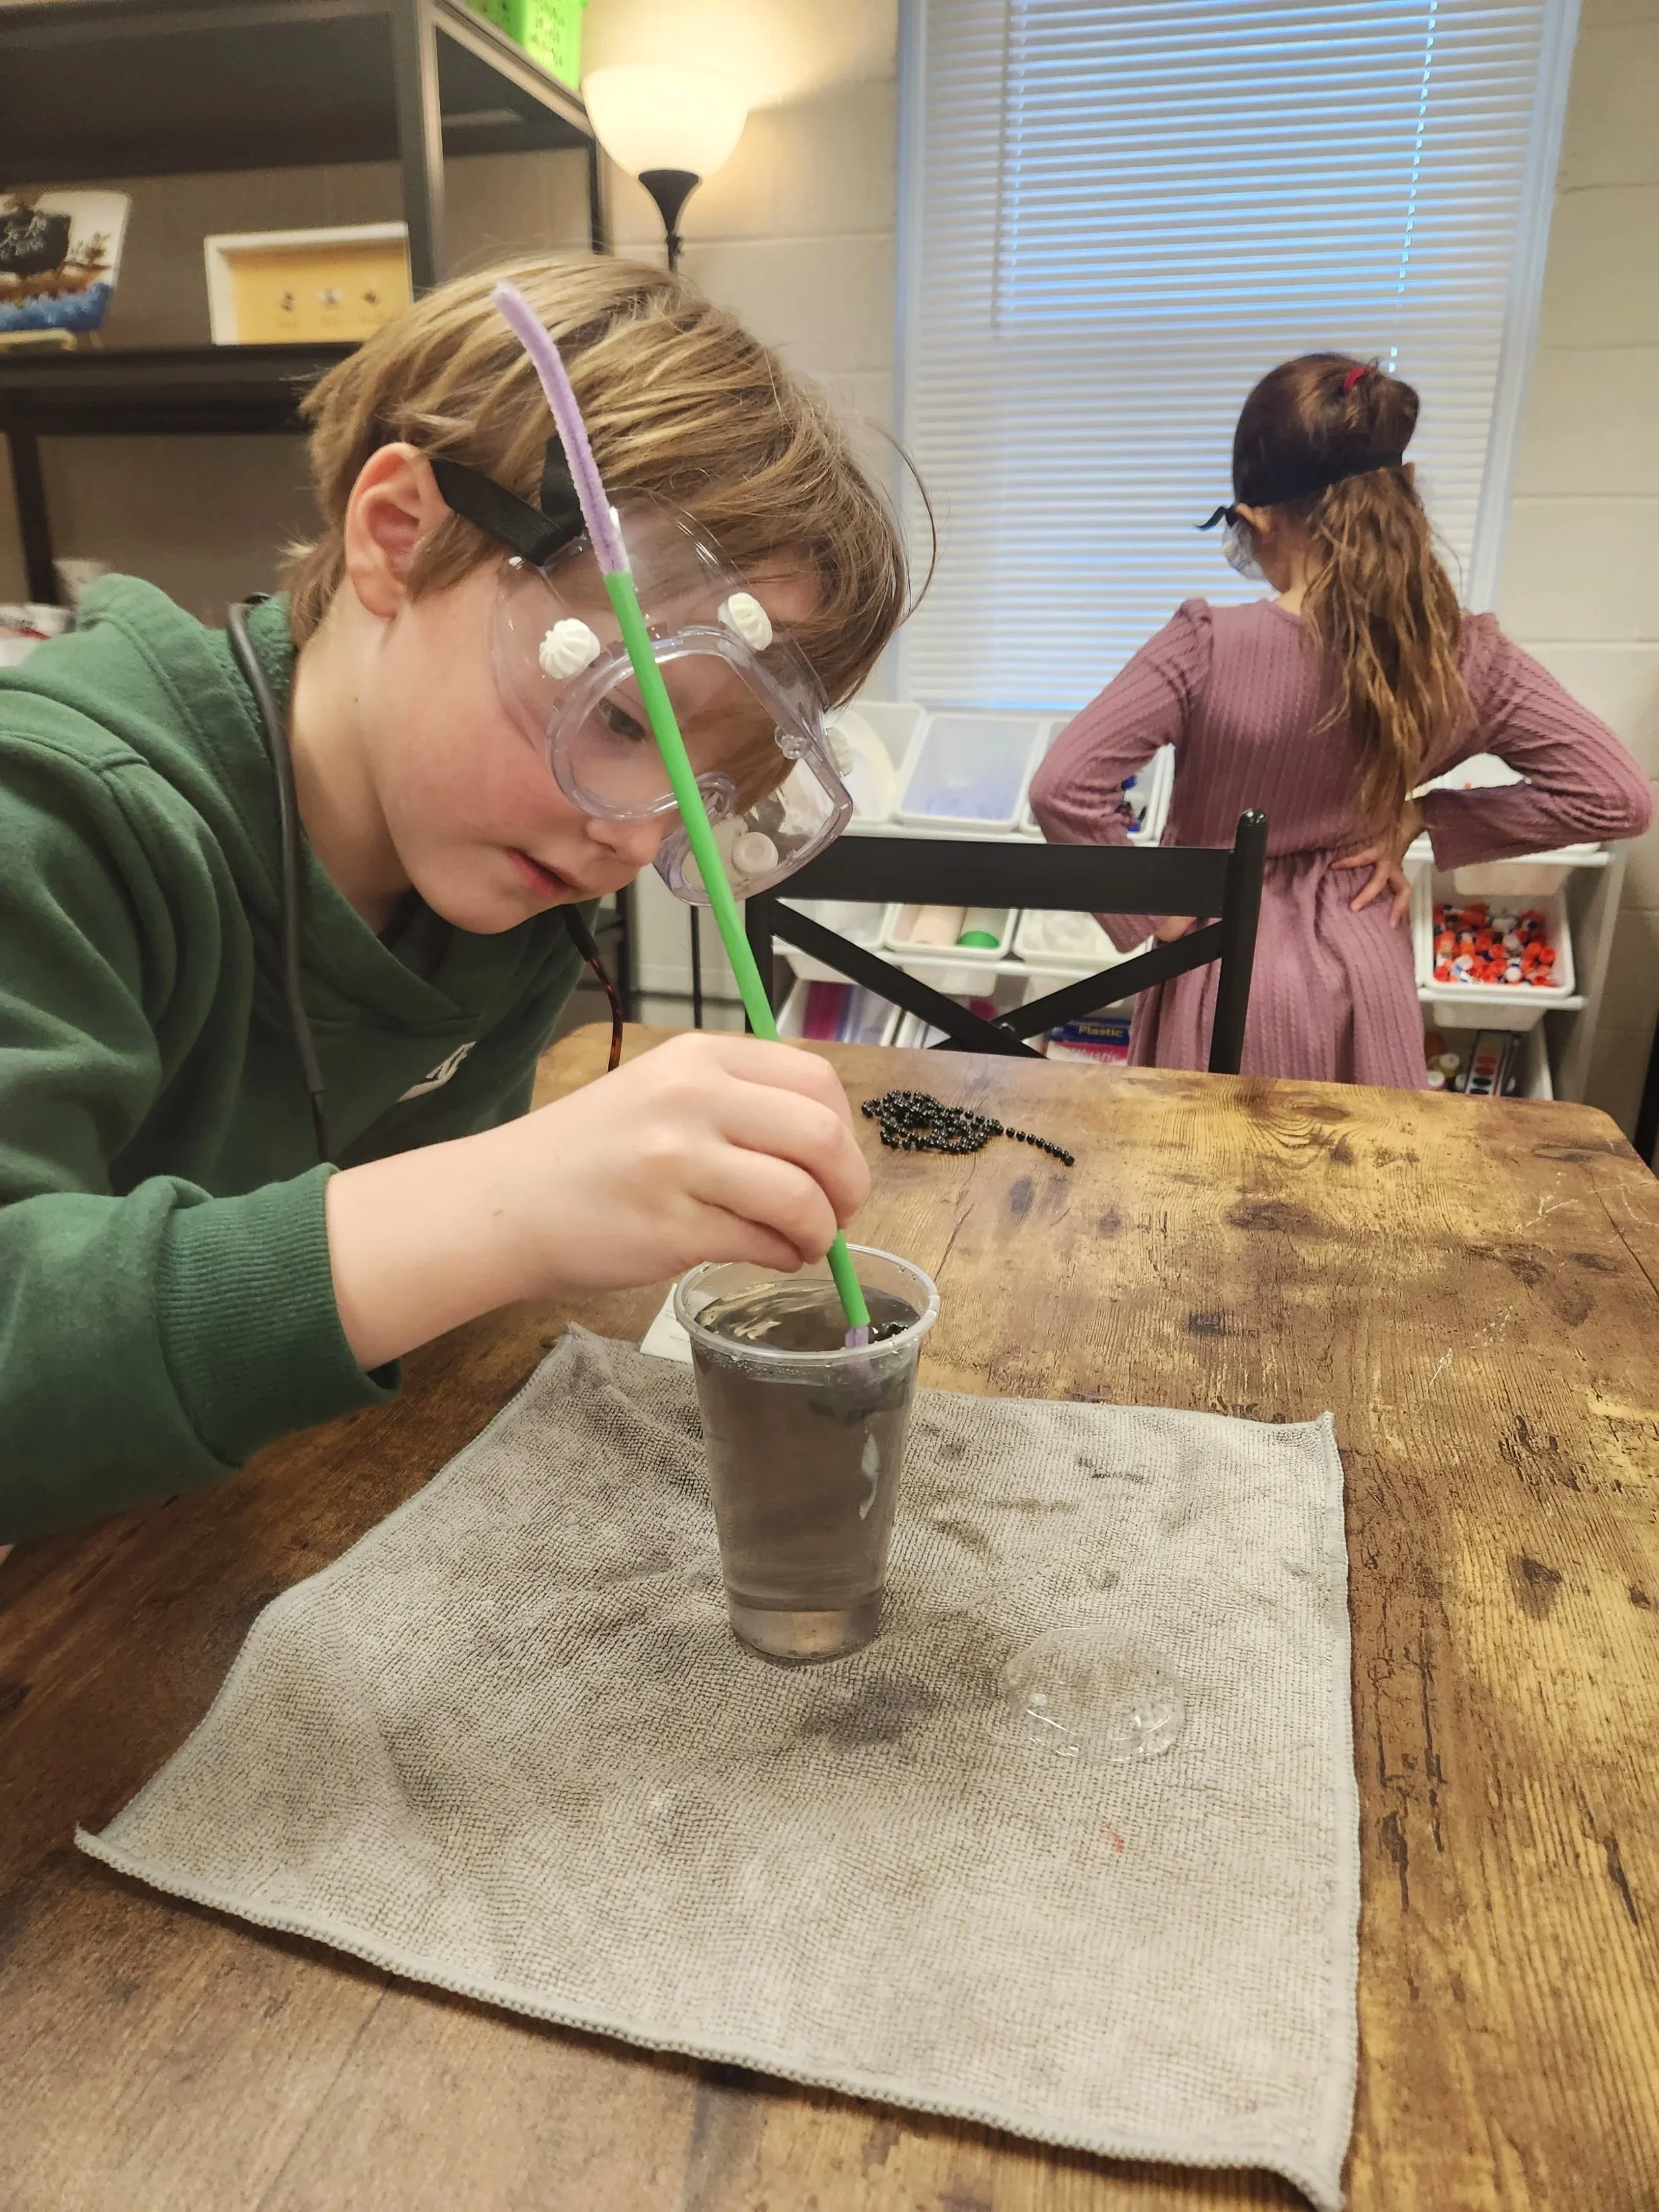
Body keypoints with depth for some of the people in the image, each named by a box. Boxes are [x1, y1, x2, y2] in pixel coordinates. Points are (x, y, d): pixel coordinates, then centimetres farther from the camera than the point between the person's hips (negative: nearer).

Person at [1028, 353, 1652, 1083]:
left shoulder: (1208, 647, -22)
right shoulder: (1461, 657, -11)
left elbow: (1063, 790, -27)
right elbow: (1617, 796, -6)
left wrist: (1145, 916, -14)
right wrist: (1425, 818, -3)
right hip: (1362, 974, 3)